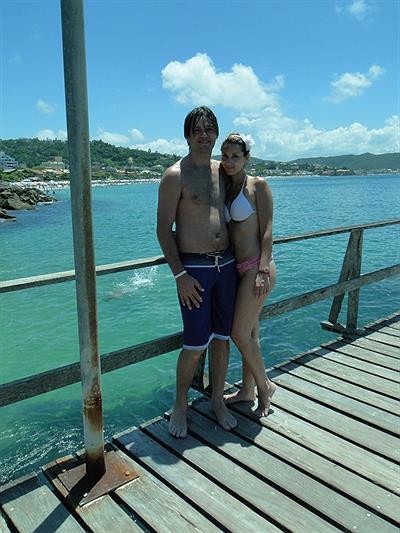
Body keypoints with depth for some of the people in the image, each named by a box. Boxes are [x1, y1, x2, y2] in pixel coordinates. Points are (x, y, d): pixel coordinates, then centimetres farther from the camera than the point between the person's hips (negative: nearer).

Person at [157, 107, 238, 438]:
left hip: (226, 264, 6)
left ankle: (218, 399, 30)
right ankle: (180, 405, 21)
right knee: (196, 345, -2)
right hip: (193, 268, -6)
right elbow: (163, 229, -10)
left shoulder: (222, 171, 11)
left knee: (223, 337, 12)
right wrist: (180, 275, -16)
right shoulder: (175, 175, -7)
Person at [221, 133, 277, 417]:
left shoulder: (258, 185, -7)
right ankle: (247, 390, 29)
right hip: (239, 267, 8)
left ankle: (265, 385, 18)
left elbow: (267, 230, -12)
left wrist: (263, 271, -20)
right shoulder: (226, 188, 13)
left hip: (256, 266, -7)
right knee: (249, 332, 16)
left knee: (240, 334, -5)